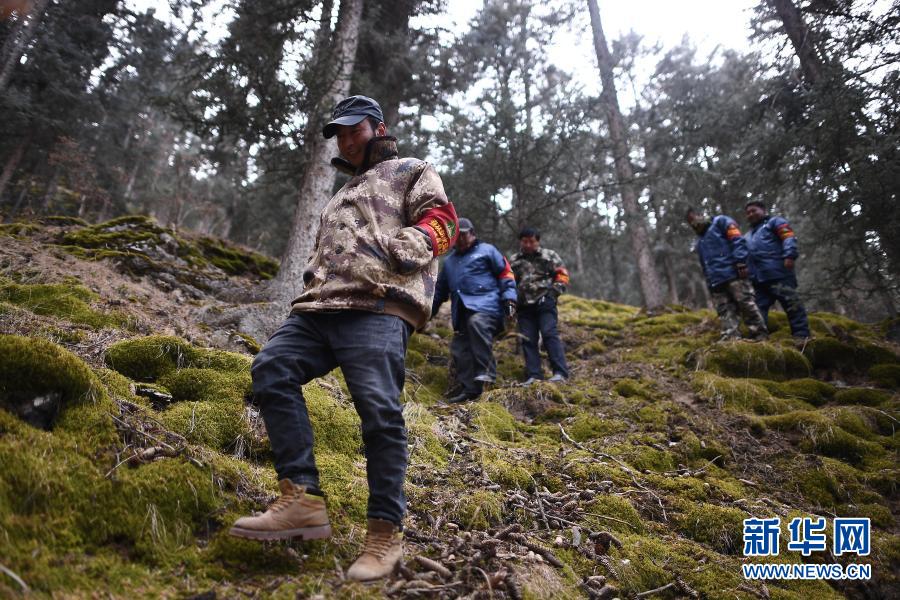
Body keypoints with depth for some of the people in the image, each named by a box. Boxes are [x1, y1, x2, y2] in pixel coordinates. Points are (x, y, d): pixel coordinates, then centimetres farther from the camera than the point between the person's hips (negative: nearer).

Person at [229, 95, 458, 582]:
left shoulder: (412, 172, 18)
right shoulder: (341, 196, 40)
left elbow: (440, 220, 1)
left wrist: (393, 252, -15)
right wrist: (313, 275, 18)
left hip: (378, 309, -7)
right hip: (319, 308, 8)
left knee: (378, 411, -17)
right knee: (271, 368, -14)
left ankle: (386, 532, -5)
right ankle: (302, 499, -16)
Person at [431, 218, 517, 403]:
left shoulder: (487, 250, 10)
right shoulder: (449, 260, 28)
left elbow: (506, 275, 4)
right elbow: (440, 290, 33)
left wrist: (509, 299, -9)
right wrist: (429, 312, 28)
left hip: (486, 305, -6)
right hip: (461, 313, 7)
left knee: (477, 322, -37)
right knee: (459, 349, -2)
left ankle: (486, 372, -34)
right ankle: (470, 389, 6)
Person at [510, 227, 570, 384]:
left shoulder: (549, 255, 9)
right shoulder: (514, 260, 17)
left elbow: (562, 275, 6)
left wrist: (554, 291, -7)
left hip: (545, 303, -4)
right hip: (524, 306, 4)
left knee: (549, 334, -15)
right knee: (528, 340, 0)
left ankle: (560, 372, -14)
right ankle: (533, 376, 3)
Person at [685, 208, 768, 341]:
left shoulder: (720, 222, 8)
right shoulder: (700, 243, 29)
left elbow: (738, 240, -7)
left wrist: (740, 263, -18)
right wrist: (710, 284, 18)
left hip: (733, 274, -7)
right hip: (716, 282, 7)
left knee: (746, 304, -8)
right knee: (725, 312, -2)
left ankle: (760, 336, -3)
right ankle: (732, 339, -7)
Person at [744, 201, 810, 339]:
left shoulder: (774, 222, 10)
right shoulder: (748, 236, 32)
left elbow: (789, 238, -6)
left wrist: (789, 256, -21)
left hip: (778, 273, -7)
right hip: (758, 278, 7)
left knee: (791, 302, -10)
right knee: (759, 308, 5)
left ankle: (801, 336, -10)